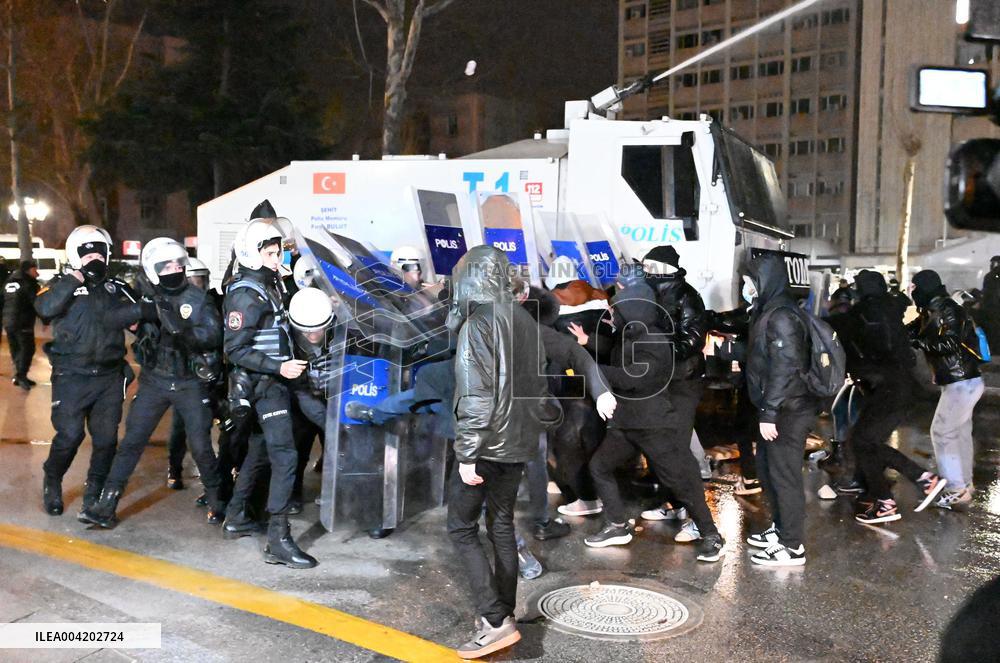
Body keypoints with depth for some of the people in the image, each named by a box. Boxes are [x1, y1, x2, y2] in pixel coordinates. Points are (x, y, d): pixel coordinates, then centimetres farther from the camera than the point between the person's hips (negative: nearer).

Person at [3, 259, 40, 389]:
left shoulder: (8, 282, 16)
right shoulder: (28, 283, -9)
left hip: (8, 322, 8)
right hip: (23, 323, -8)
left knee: (16, 349, 13)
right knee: (27, 349, -8)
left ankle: (19, 376, 17)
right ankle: (21, 375, -19)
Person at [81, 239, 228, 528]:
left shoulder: (197, 298, -7)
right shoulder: (147, 298, 0)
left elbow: (213, 336, -16)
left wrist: (181, 327, -30)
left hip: (190, 382, -2)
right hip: (154, 380, 2)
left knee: (201, 446, 2)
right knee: (132, 441, 1)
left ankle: (216, 502, 20)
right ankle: (106, 505, 8)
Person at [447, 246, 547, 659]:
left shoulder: (478, 323, -15)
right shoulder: (525, 322, 10)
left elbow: (475, 396, -20)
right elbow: (536, 385, 14)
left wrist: (467, 453, -17)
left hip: (487, 444, -8)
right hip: (518, 443, 8)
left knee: (461, 528, 2)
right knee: (502, 526, 16)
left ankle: (496, 622, -3)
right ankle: (504, 614, 23)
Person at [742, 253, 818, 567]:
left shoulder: (781, 317, -18)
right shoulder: (768, 312, 13)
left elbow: (783, 370, -23)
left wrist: (769, 413, -23)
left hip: (788, 411, -10)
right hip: (776, 409, 10)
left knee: (784, 474, -4)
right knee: (767, 466, 19)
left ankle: (792, 547, 5)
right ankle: (781, 528, 33)